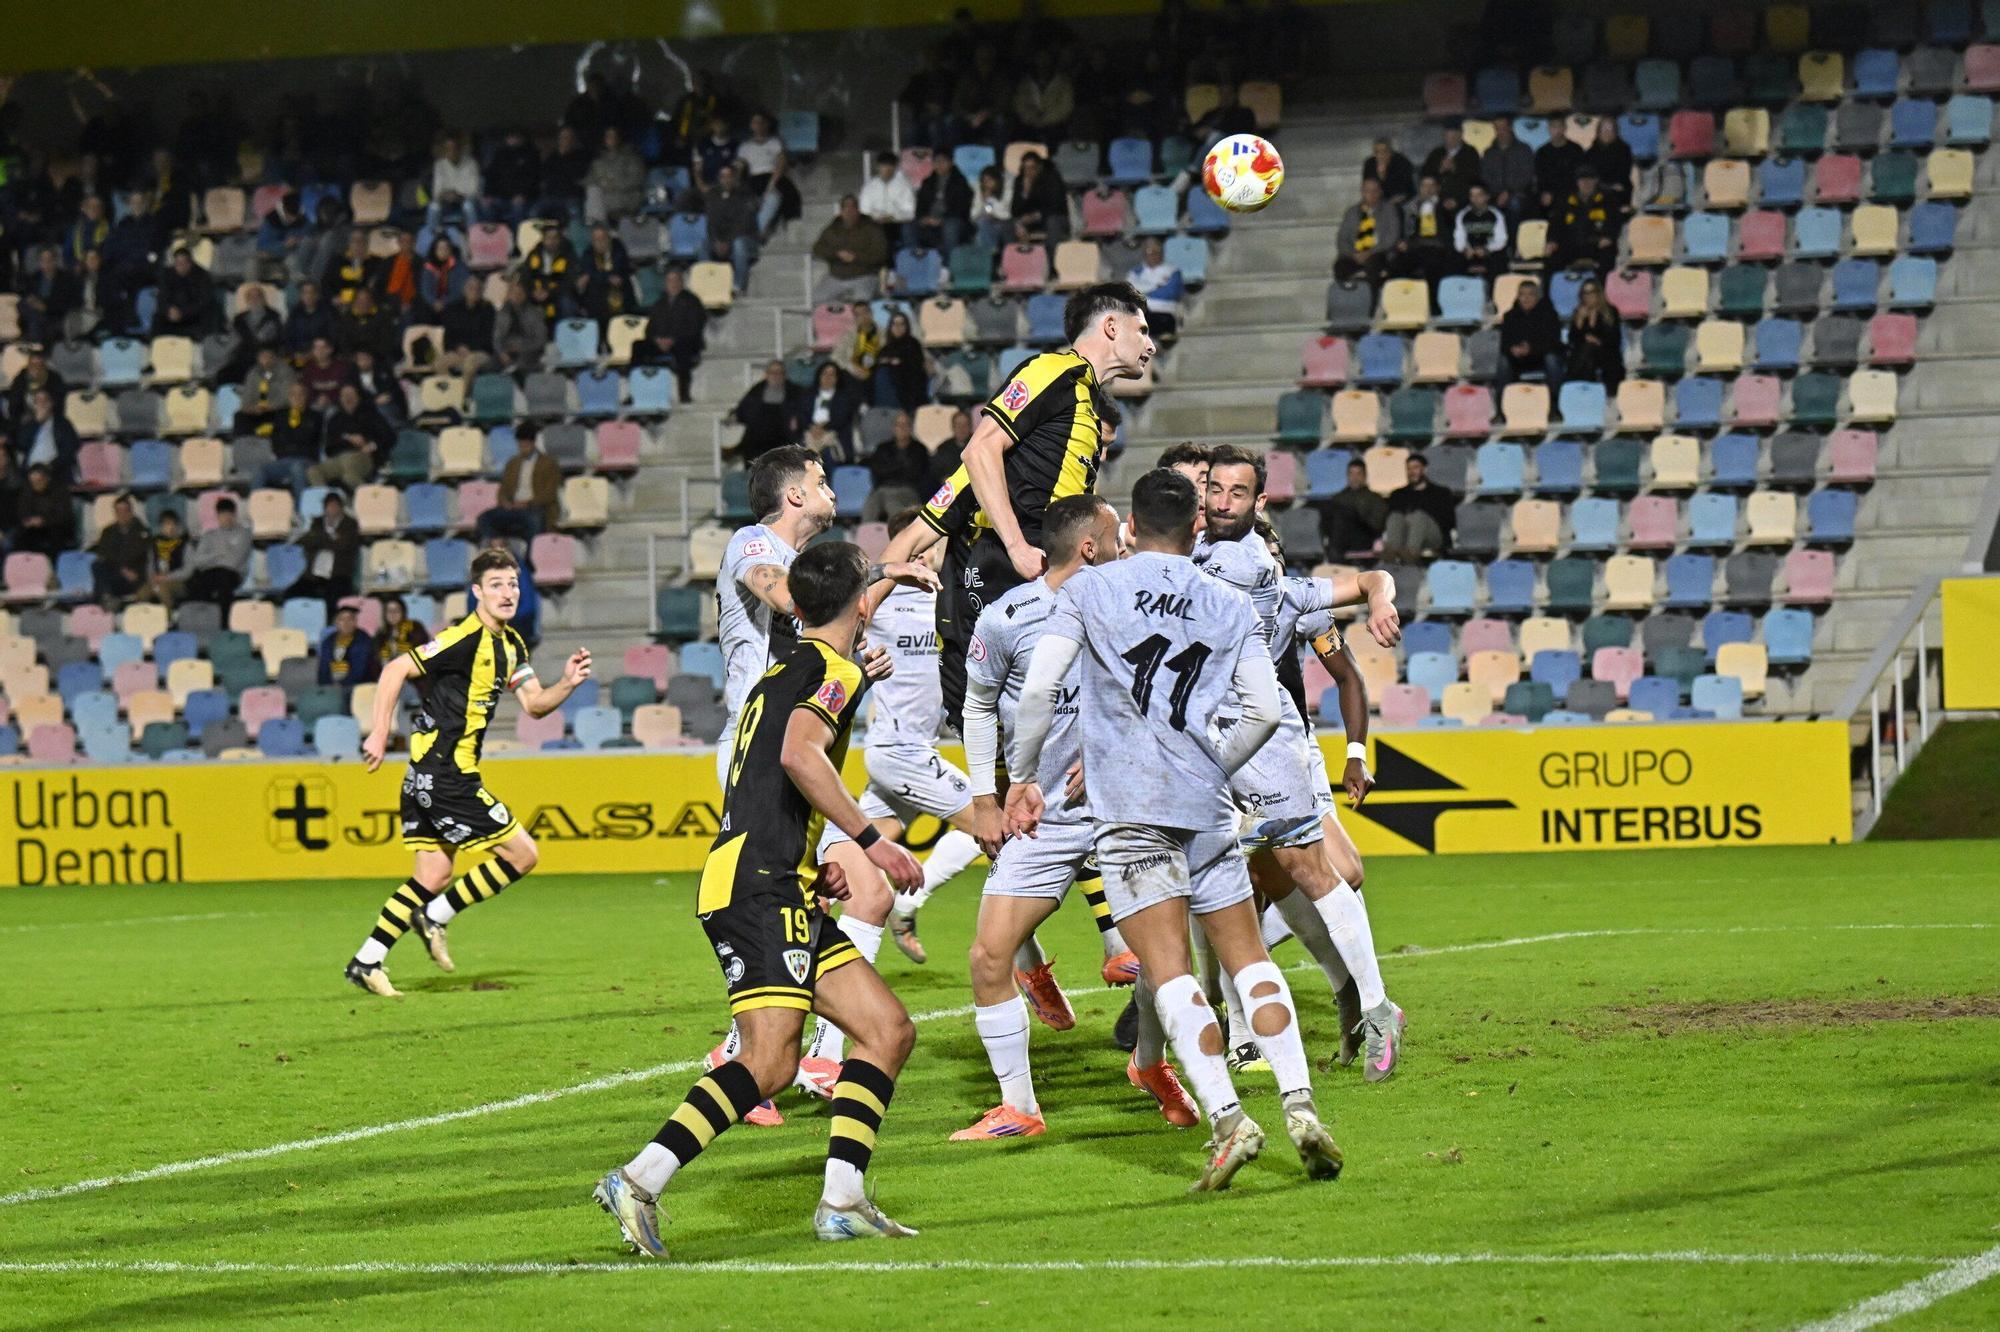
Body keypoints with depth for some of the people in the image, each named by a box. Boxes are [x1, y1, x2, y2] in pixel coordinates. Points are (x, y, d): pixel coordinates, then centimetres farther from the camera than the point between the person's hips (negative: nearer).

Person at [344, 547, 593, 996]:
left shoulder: (510, 644, 12)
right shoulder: (466, 638, -17)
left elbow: (534, 703, 14)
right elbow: (395, 671, -18)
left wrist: (568, 683, -4)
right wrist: (379, 734, -20)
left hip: (429, 775, 10)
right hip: (445, 773, -10)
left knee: (434, 876, 13)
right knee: (522, 854, -5)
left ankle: (365, 962, 15)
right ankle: (435, 917, 3)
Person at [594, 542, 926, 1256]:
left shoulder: (784, 672, 25)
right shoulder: (836, 669, -4)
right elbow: (799, 754, -22)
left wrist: (818, 870, 25)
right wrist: (869, 839, -19)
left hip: (785, 896, 10)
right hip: (760, 885, -10)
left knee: (888, 1029, 5)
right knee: (769, 1063, -20)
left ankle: (842, 1199, 0)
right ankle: (637, 1182, -23)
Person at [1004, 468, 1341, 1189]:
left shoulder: (1088, 589, 5)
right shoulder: (1231, 605, 11)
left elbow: (1038, 688, -5)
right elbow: (1264, 711, 5)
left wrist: (1023, 778, 6)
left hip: (1128, 805, -3)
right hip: (1207, 806, 3)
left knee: (1170, 972, -8)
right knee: (1248, 957, 12)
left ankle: (1227, 1117, -20)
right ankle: (1300, 1104, 1)